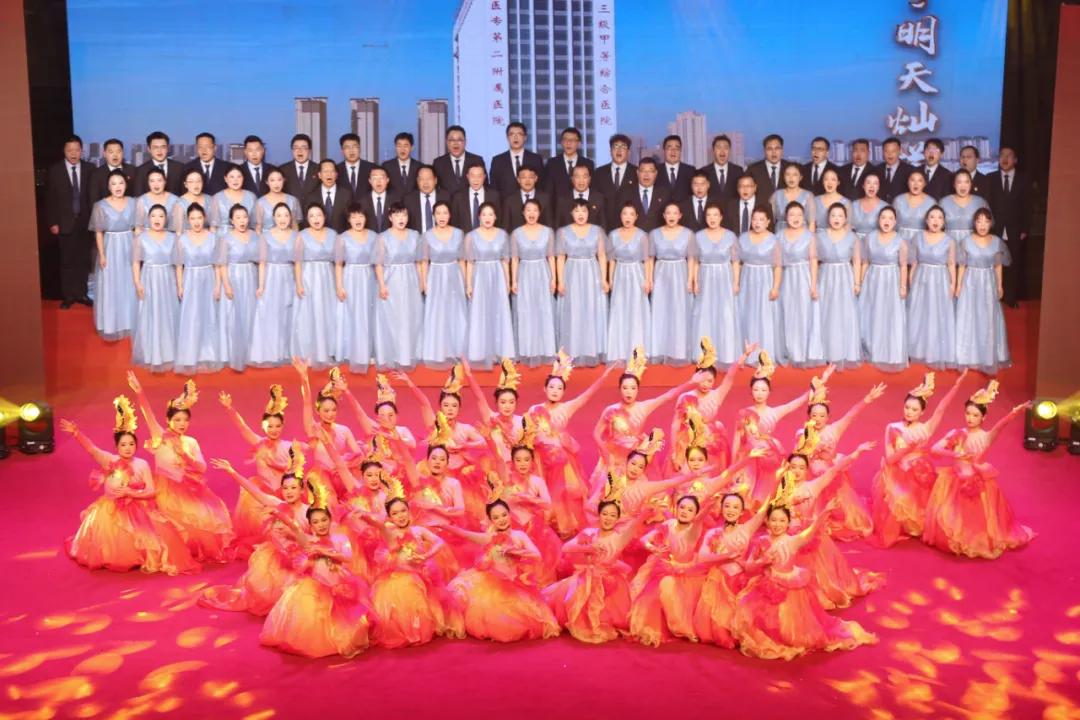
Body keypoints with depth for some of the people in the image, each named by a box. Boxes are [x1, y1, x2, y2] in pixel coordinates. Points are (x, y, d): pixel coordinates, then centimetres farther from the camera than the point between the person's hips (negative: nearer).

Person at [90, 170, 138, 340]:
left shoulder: (132, 203, -1)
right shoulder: (101, 206, -7)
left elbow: (136, 229, 4)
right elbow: (98, 233, -4)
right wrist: (101, 254, -9)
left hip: (129, 249, 2)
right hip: (110, 249, -2)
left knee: (129, 286, 12)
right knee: (110, 287, 4)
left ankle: (129, 323, 27)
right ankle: (112, 325, 15)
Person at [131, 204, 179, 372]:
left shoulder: (172, 237, 3)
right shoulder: (141, 238, -2)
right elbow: (136, 262, -2)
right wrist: (137, 283, -11)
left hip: (168, 281, 2)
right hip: (149, 281, -2)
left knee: (169, 316, 6)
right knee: (150, 317, 2)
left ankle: (168, 353, 20)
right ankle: (151, 355, 13)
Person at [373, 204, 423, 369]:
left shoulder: (414, 236, 3)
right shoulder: (383, 238, -5)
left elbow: (418, 262, 8)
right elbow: (379, 264, -6)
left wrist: (421, 282, 5)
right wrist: (382, 285, -14)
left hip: (410, 283, 3)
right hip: (391, 283, -3)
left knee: (411, 320, 8)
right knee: (391, 321, 1)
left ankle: (408, 356, 19)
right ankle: (391, 357, 10)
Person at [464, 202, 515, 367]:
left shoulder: (502, 234, 2)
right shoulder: (471, 236, -4)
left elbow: (505, 260, 5)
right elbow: (469, 262, -3)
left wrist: (508, 282, 4)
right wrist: (468, 284, -6)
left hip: (498, 277, 2)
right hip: (480, 278, -2)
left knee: (499, 314, 5)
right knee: (480, 315, 2)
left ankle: (497, 352, 15)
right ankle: (481, 353, 10)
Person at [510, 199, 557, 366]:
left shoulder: (548, 232, 0)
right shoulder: (516, 233, 0)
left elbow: (551, 257, 3)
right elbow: (514, 259, 2)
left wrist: (553, 278, -1)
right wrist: (513, 281, -4)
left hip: (543, 275, 0)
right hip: (524, 276, 0)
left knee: (544, 314, 3)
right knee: (525, 315, 2)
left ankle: (544, 352, 13)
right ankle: (527, 353, 11)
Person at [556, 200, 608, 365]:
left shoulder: (597, 230, 4)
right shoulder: (563, 232, 3)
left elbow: (602, 256, 3)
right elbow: (560, 258, 2)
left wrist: (604, 279, -4)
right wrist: (560, 281, -5)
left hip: (592, 276, 0)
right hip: (572, 276, 0)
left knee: (593, 314, 2)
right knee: (573, 315, 1)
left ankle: (593, 353, 10)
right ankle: (573, 354, 7)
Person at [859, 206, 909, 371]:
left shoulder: (900, 241, -8)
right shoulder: (870, 237, -1)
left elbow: (903, 266, -4)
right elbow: (865, 262, 4)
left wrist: (903, 286, -7)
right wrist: (860, 282, 4)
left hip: (891, 283, -3)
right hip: (872, 281, 3)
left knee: (891, 319, 2)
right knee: (870, 318, 9)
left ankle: (891, 357, 13)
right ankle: (871, 353, 24)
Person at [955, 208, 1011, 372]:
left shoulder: (997, 242, -2)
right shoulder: (966, 242, -8)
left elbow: (998, 266, 5)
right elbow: (962, 266, -2)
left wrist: (1000, 286, 7)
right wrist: (958, 286, -2)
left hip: (989, 284, 2)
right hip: (971, 283, -2)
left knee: (989, 320, 8)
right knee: (969, 318, 3)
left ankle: (989, 356, 21)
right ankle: (969, 356, 15)